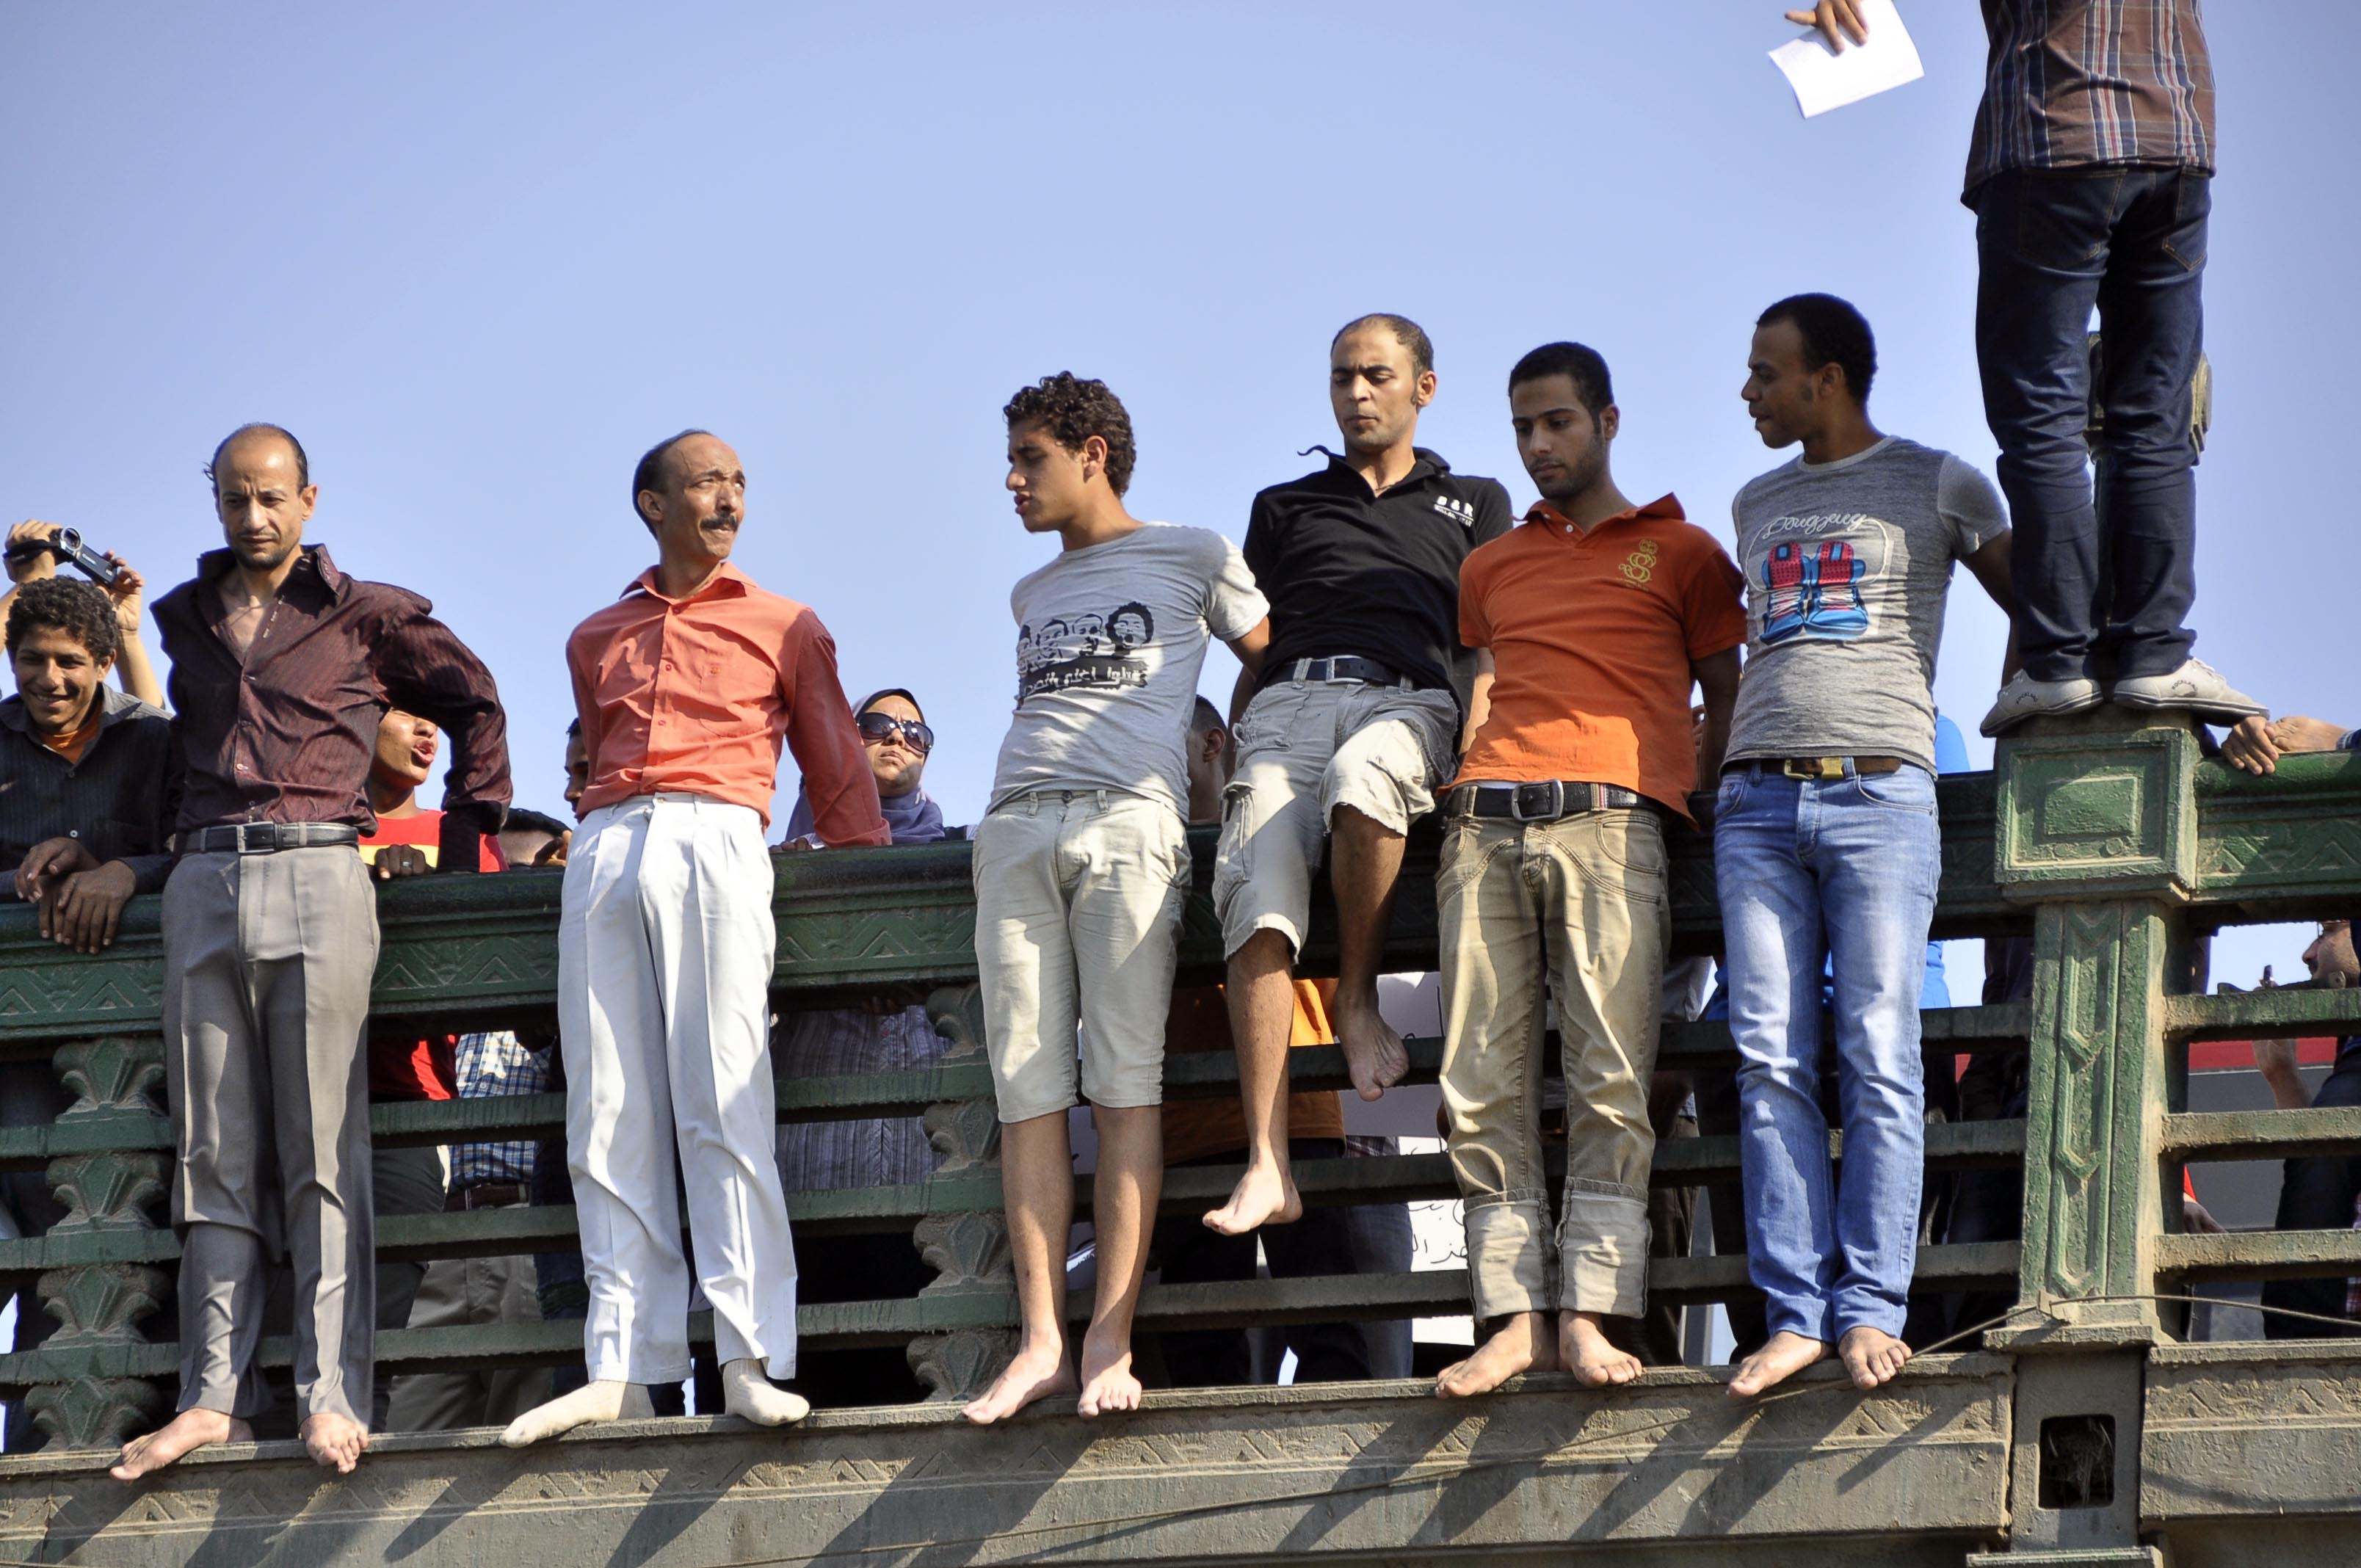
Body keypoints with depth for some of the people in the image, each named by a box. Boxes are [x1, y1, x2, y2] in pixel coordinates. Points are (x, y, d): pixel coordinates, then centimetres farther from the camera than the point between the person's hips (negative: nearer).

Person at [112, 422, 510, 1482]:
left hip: (316, 874, -4)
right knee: (216, 1153, 0)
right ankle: (215, 1395, -2)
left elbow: (477, 710, 13)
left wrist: (459, 854, 9)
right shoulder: (186, 620, 18)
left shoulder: (366, 617, 7)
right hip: (203, 881, 4)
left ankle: (331, 1395, -12)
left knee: (321, 1147, -8)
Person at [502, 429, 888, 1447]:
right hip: (604, 855, 3)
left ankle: (749, 1364, -19)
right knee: (608, 1119, -5)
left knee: (724, 1105, -14)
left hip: (714, 846, -3)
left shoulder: (783, 627, 17)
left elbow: (836, 772, 16)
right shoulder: (595, 639, 25)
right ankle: (623, 1369, -8)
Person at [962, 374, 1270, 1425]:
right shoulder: (1031, 595, 30)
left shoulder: (1192, 557, 14)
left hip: (1129, 821, -5)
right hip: (1016, 827, 5)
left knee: (1125, 1083, -13)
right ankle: (1040, 1340, -11)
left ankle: (1111, 1343, -17)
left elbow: (1267, 654, 19)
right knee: (1027, 1091, -7)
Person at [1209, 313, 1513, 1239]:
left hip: (1408, 703, -2)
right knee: (1257, 903, -27)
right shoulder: (1285, 508, 32)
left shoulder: (1475, 505, 27)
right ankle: (1266, 1167, -36)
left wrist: (1474, 749, -1)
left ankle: (1359, 999, -21)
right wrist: (1228, 752, 10)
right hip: (1290, 703, 2)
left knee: (1360, 776, -43)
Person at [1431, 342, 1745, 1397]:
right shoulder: (1491, 568, 28)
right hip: (1487, 825, 4)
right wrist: (1464, 785, 10)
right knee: (1481, 1086, -8)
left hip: (1611, 821, -4)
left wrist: (1700, 800, 3)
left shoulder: (1680, 551, 17)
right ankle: (1514, 1318, -9)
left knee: (1611, 1079, -14)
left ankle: (1587, 1317, -19)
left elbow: (1726, 699, 16)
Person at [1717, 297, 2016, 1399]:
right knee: (1770, 1062, -5)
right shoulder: (1757, 505, 23)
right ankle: (1795, 1313, -6)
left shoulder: (1936, 486, 9)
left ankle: (1872, 1309, -10)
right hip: (1756, 801, 4)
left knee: (1878, 1059, -10)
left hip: (1880, 791, -4)